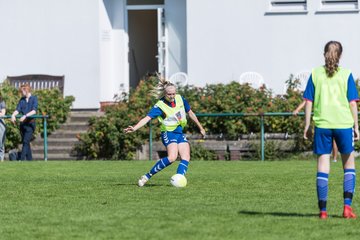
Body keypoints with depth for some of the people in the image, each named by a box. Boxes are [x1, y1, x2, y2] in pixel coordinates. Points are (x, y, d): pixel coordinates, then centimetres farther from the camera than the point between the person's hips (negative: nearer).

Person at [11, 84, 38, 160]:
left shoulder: (34, 99, -2)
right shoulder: (22, 100, 13)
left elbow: (34, 111, -13)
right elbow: (17, 110, 5)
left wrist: (25, 116, -26)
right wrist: (13, 115, -16)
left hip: (30, 123, -6)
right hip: (22, 123, 6)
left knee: (26, 141, -15)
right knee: (24, 142, 7)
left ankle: (21, 159, -22)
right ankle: (29, 159, 13)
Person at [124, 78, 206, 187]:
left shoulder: (180, 99, 1)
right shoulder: (160, 106, -15)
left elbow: (190, 113, 16)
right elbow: (147, 118, -23)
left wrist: (200, 128, 23)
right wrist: (134, 128, -39)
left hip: (180, 132, 6)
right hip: (168, 133, -6)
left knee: (186, 157, -12)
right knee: (172, 157, -26)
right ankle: (148, 175, -18)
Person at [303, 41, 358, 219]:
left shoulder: (315, 74, 4)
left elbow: (308, 102, 4)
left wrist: (307, 126, 9)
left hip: (322, 124, 1)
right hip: (344, 124, -1)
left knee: (323, 165, 4)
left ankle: (323, 210, 0)